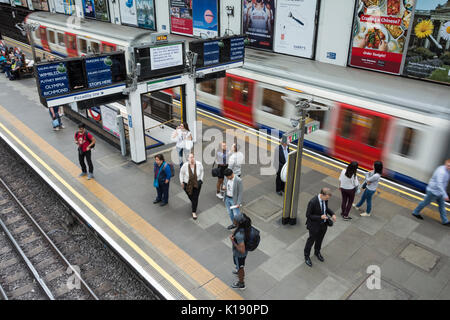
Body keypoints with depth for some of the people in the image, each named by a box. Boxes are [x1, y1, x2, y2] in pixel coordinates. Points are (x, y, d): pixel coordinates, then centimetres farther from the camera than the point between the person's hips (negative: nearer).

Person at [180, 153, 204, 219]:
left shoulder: (199, 164, -20)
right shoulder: (185, 165, -23)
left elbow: (201, 171, 1)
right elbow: (181, 173, -4)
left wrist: (201, 180, 3)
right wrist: (182, 182, 0)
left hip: (197, 184, 0)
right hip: (187, 184, 0)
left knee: (195, 198, 0)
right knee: (190, 196, 21)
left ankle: (194, 212, 15)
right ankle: (192, 202, 57)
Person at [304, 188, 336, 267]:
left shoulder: (325, 198, -12)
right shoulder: (312, 202, -33)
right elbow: (308, 215, -23)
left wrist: (332, 214, -9)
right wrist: (320, 217, -31)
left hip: (324, 224, 6)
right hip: (314, 225, -6)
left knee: (320, 239, 27)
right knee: (311, 240, 16)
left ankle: (317, 252, 54)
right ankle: (306, 256, 40)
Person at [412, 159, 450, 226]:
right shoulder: (441, 172, -31)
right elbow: (439, 185, -35)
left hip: (439, 192, 9)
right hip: (433, 191, -9)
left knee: (442, 205, 15)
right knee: (426, 202, 10)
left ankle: (445, 221, 26)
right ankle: (415, 212, 31)